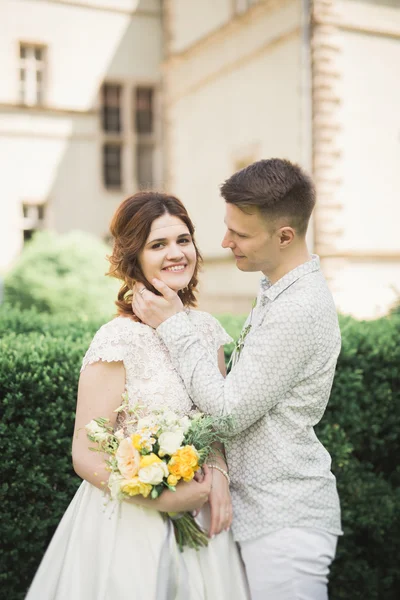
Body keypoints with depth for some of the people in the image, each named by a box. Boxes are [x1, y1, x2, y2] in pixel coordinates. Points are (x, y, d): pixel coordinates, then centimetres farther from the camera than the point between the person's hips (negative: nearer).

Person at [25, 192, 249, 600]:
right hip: (132, 523, -5)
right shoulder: (119, 340, -17)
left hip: (199, 518, 6)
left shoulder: (207, 328, 0)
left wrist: (218, 473, -8)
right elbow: (85, 457, -14)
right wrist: (166, 498, -20)